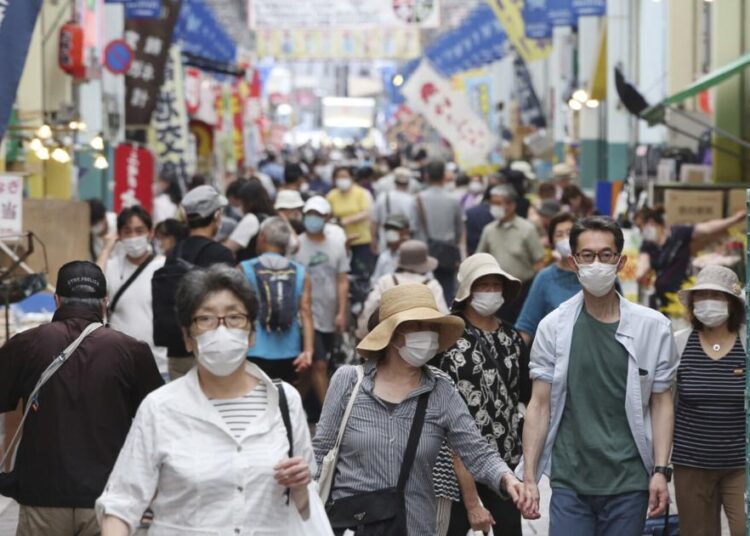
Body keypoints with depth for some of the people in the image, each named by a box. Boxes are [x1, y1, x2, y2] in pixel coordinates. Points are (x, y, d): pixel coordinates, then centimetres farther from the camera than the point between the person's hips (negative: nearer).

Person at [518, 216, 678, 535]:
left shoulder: (653, 327, 0)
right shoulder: (553, 327, 1)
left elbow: (661, 403, 4)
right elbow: (540, 405, 2)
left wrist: (660, 471, -3)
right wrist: (528, 476, -2)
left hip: (629, 484, 0)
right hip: (569, 483, 0)